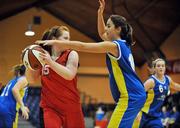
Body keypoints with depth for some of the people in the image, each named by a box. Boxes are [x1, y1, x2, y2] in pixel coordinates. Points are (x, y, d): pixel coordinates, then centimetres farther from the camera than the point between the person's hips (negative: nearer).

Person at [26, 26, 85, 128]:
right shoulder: (43, 56, 1)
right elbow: (32, 79, 5)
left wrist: (50, 62, -30)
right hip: (50, 106, 0)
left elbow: (70, 75, -22)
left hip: (71, 106, 0)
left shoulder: (72, 54, -5)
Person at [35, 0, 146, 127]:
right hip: (136, 95, 10)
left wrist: (55, 42, -13)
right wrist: (100, 13, 21)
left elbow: (82, 46, -15)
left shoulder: (114, 46, -12)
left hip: (131, 97, -10)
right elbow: (102, 33, 31)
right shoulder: (123, 44, 15)